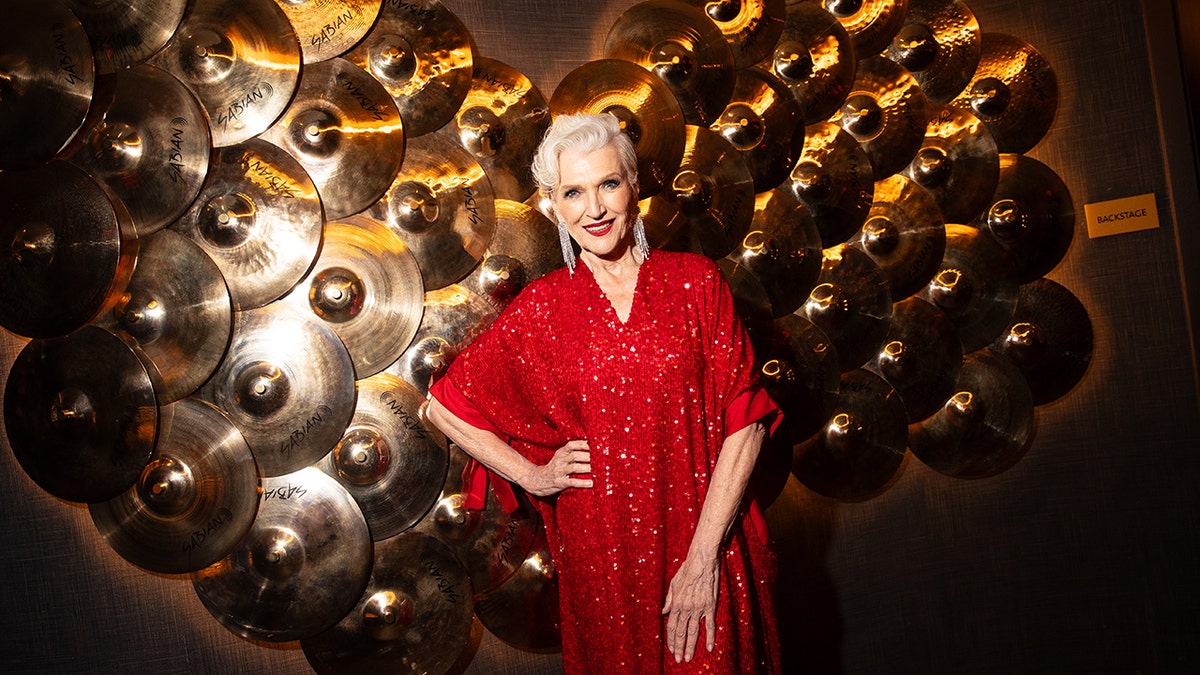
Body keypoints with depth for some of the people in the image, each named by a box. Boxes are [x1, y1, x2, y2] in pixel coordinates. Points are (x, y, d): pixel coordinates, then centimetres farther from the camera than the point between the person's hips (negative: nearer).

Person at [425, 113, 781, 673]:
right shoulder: (543, 308, -2)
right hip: (601, 554, 0)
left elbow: (744, 420, -7)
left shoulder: (695, 281, -4)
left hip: (707, 540, 0)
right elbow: (444, 406, 8)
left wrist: (703, 556, -13)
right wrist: (532, 476, 1)